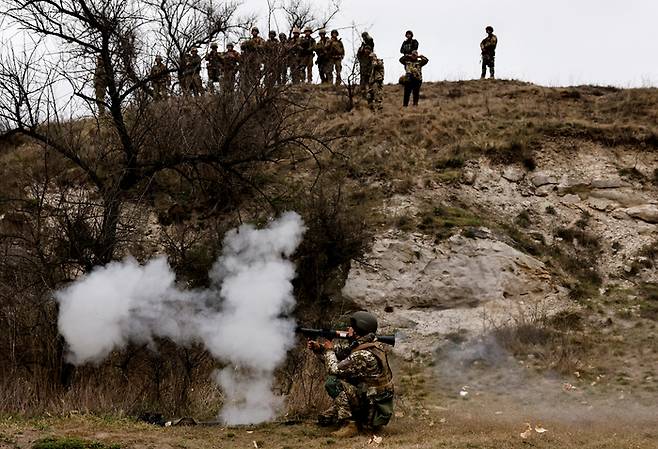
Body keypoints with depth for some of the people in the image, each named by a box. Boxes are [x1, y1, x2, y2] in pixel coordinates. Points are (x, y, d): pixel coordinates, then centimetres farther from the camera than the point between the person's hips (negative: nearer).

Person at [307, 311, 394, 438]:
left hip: (375, 411, -10)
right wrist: (319, 348, 3)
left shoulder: (364, 356, -25)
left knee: (333, 382, -19)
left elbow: (334, 369, -21)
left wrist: (329, 350, -3)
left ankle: (349, 424, -15)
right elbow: (340, 356, 15)